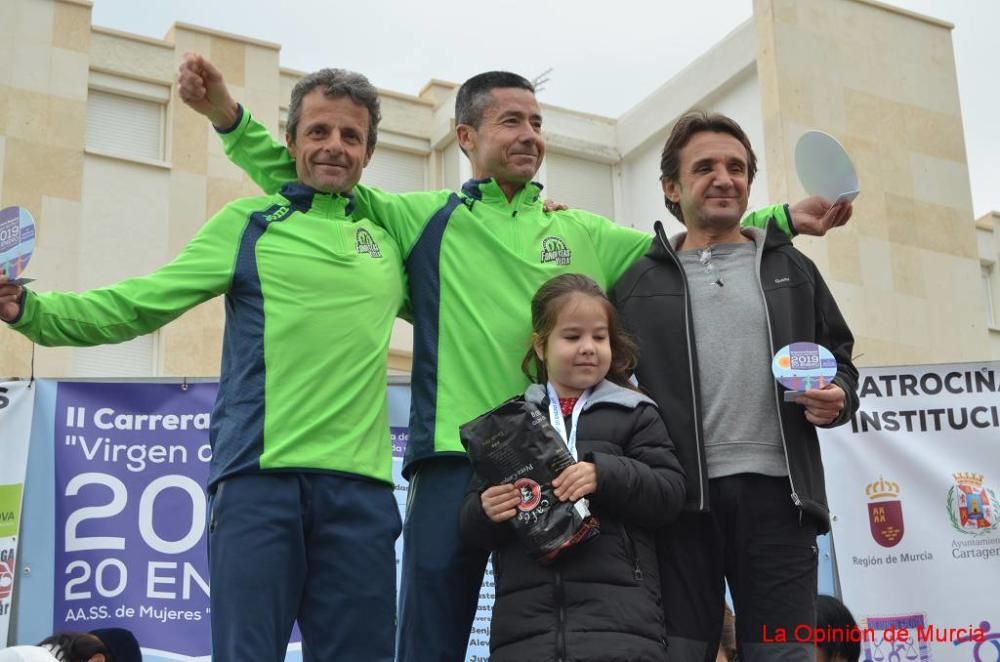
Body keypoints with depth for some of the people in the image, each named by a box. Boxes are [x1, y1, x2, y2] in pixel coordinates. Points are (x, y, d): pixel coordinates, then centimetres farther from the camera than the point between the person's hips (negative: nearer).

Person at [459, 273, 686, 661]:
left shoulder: (634, 413, 11)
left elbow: (670, 494, 0)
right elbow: (471, 528, 15)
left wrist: (605, 474, -16)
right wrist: (486, 512, -9)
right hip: (523, 621, 2)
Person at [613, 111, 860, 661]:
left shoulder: (792, 269, 17)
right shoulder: (637, 283, 12)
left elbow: (840, 361, 20)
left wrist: (838, 398, -3)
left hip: (775, 491, 1)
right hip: (679, 494, -1)